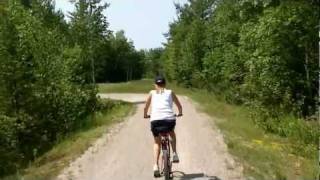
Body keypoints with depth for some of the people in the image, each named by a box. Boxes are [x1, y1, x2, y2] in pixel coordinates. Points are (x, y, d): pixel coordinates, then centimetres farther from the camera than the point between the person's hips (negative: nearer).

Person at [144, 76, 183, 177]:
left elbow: (146, 107, 23)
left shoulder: (152, 93, 20)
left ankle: (156, 166, 6)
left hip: (155, 120, 0)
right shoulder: (170, 92, 20)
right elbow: (179, 106, 24)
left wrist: (145, 115, 43)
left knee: (157, 142, 21)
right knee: (172, 133, 34)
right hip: (169, 119, 0)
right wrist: (180, 113, 44)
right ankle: (174, 154, 18)